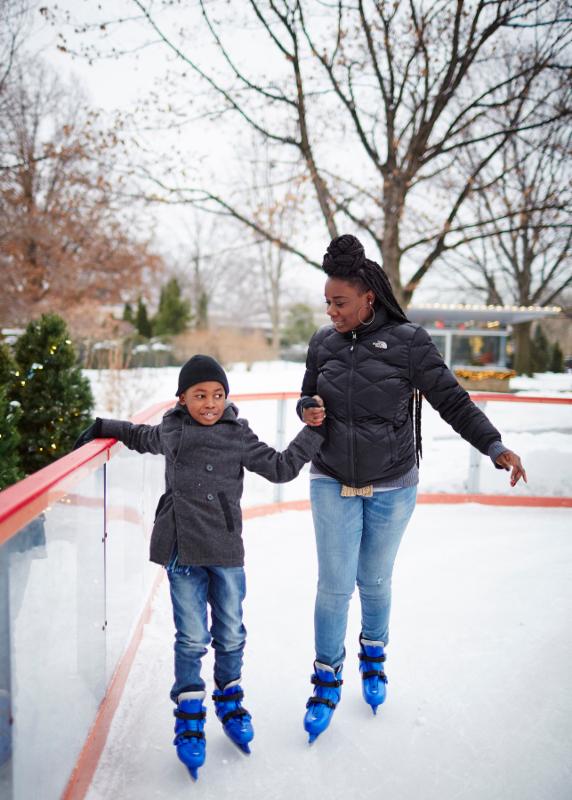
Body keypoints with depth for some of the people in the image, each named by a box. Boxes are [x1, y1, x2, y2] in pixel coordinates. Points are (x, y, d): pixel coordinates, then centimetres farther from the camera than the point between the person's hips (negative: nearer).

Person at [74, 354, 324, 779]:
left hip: (227, 553, 0)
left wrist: (314, 432, -4)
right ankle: (189, 716, 22)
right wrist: (103, 428, 25)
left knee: (231, 635, 13)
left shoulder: (238, 436, -2)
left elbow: (280, 467, 1)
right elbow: (142, 437, 27)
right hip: (183, 553, 0)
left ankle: (229, 699, 36)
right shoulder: (170, 431, 4)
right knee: (192, 638, 4)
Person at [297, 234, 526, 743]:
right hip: (333, 483, 2)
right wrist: (308, 410, -12)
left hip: (391, 488, -2)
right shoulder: (323, 343, -1)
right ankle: (328, 678, 24)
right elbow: (308, 397, 12)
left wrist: (494, 445, -18)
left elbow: (452, 400, -9)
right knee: (334, 585, 4)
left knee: (375, 581, 14)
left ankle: (374, 655, 43)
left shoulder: (408, 341, -12)